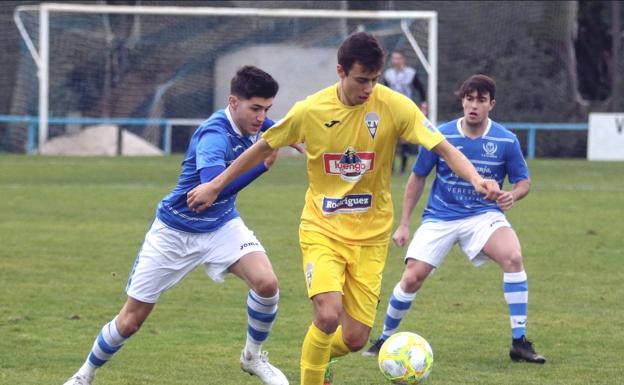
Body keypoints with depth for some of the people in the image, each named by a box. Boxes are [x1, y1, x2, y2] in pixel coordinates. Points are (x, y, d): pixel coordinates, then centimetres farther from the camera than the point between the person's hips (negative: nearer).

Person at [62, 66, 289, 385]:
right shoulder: (214, 134, -31)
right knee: (130, 320, 3)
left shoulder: (252, 122, -8)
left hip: (222, 225, 5)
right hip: (175, 231, -5)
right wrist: (262, 165, -50)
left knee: (266, 283, -23)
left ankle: (253, 356, 2)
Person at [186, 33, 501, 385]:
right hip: (322, 228, -1)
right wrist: (215, 186, 13)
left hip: (370, 235, 1)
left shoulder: (395, 106, -11)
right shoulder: (310, 110, -9)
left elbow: (444, 148, -15)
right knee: (329, 315, -25)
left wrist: (476, 179, -35)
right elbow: (264, 147, 7)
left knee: (355, 339, 0)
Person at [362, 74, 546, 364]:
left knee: (513, 257, -28)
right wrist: (404, 224, 6)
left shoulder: (506, 141, -6)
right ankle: (385, 338, 16)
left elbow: (523, 181, 5)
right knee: (412, 277, -10)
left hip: (483, 215, -1)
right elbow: (417, 177, 6)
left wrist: (512, 195, -20)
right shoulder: (440, 136, -6)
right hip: (439, 217, 1)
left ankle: (520, 342, -21)